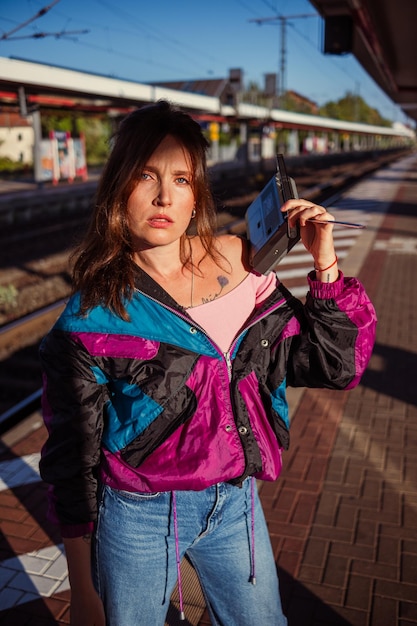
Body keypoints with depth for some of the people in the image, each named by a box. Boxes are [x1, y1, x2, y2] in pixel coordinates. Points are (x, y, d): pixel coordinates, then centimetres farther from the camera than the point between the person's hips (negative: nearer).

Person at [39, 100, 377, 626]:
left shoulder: (237, 262, -7)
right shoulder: (95, 312, -15)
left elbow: (333, 365, -2)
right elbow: (72, 455, -9)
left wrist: (325, 266, -14)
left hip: (235, 502, 4)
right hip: (138, 515, -3)